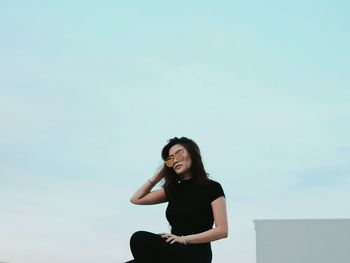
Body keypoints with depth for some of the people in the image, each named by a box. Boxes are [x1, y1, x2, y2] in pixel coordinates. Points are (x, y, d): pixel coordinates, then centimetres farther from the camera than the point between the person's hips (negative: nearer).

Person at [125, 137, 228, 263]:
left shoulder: (212, 188, 0)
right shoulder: (173, 188, 18)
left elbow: (222, 230, -9)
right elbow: (136, 199, 19)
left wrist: (184, 239, -16)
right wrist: (158, 176, 12)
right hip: (174, 252, 5)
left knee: (140, 239, -26)